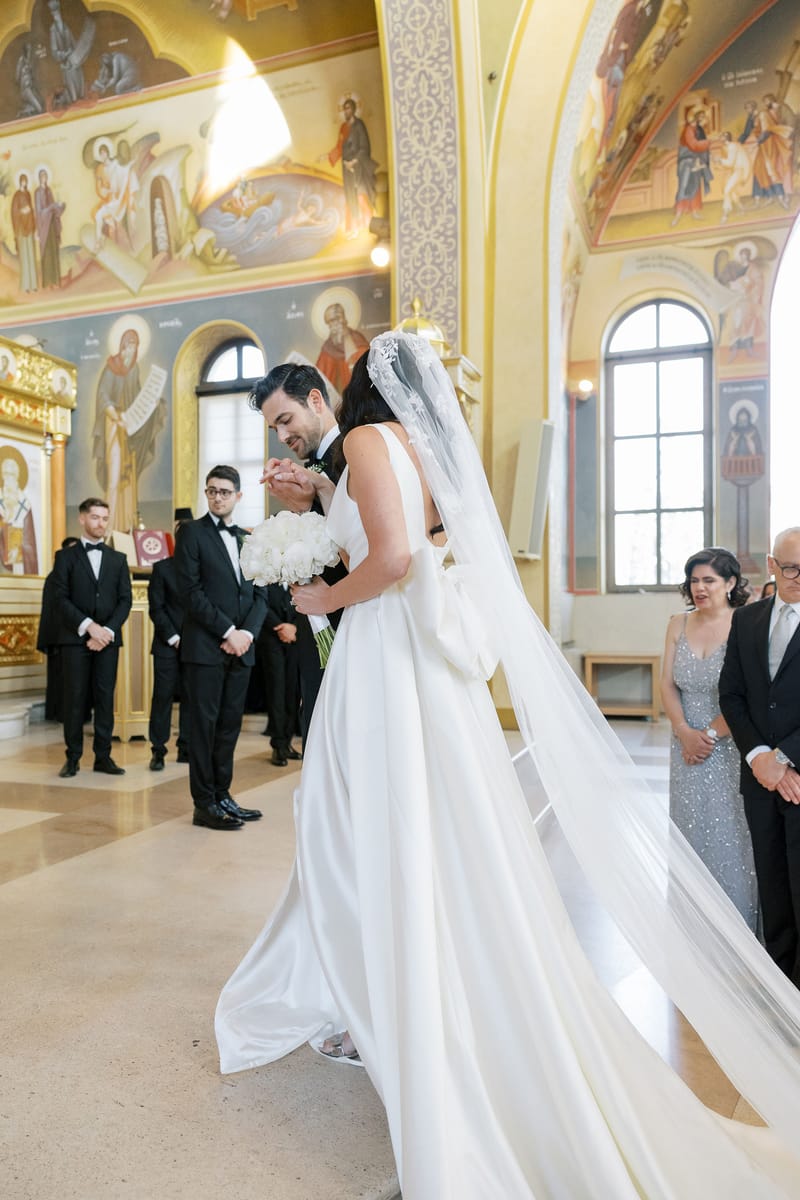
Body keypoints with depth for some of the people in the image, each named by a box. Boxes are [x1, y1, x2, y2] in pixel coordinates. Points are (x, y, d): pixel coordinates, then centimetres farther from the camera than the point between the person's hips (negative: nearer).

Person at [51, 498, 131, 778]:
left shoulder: (118, 559, 13)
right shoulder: (65, 556, 7)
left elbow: (125, 600, 5)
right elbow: (61, 598, -3)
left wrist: (108, 630, -9)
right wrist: (89, 626, -15)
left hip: (108, 638, 2)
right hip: (75, 638, -2)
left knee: (105, 697, 2)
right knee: (74, 698, 0)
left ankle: (103, 756, 7)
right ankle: (73, 757, 8)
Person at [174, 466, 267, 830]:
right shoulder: (192, 532, 0)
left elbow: (259, 594, 12)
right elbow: (190, 591, -9)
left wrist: (247, 632, -5)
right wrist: (228, 631, -13)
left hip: (240, 648, 5)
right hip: (205, 647, -5)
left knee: (230, 725, 9)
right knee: (205, 725, 0)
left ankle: (222, 796, 18)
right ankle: (204, 804, 8)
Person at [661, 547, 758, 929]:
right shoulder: (678, 625, 4)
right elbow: (667, 685, 4)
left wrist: (710, 734, -14)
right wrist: (685, 732, -9)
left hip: (730, 748, -4)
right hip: (688, 745, 4)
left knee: (730, 833, 3)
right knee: (690, 830, 12)